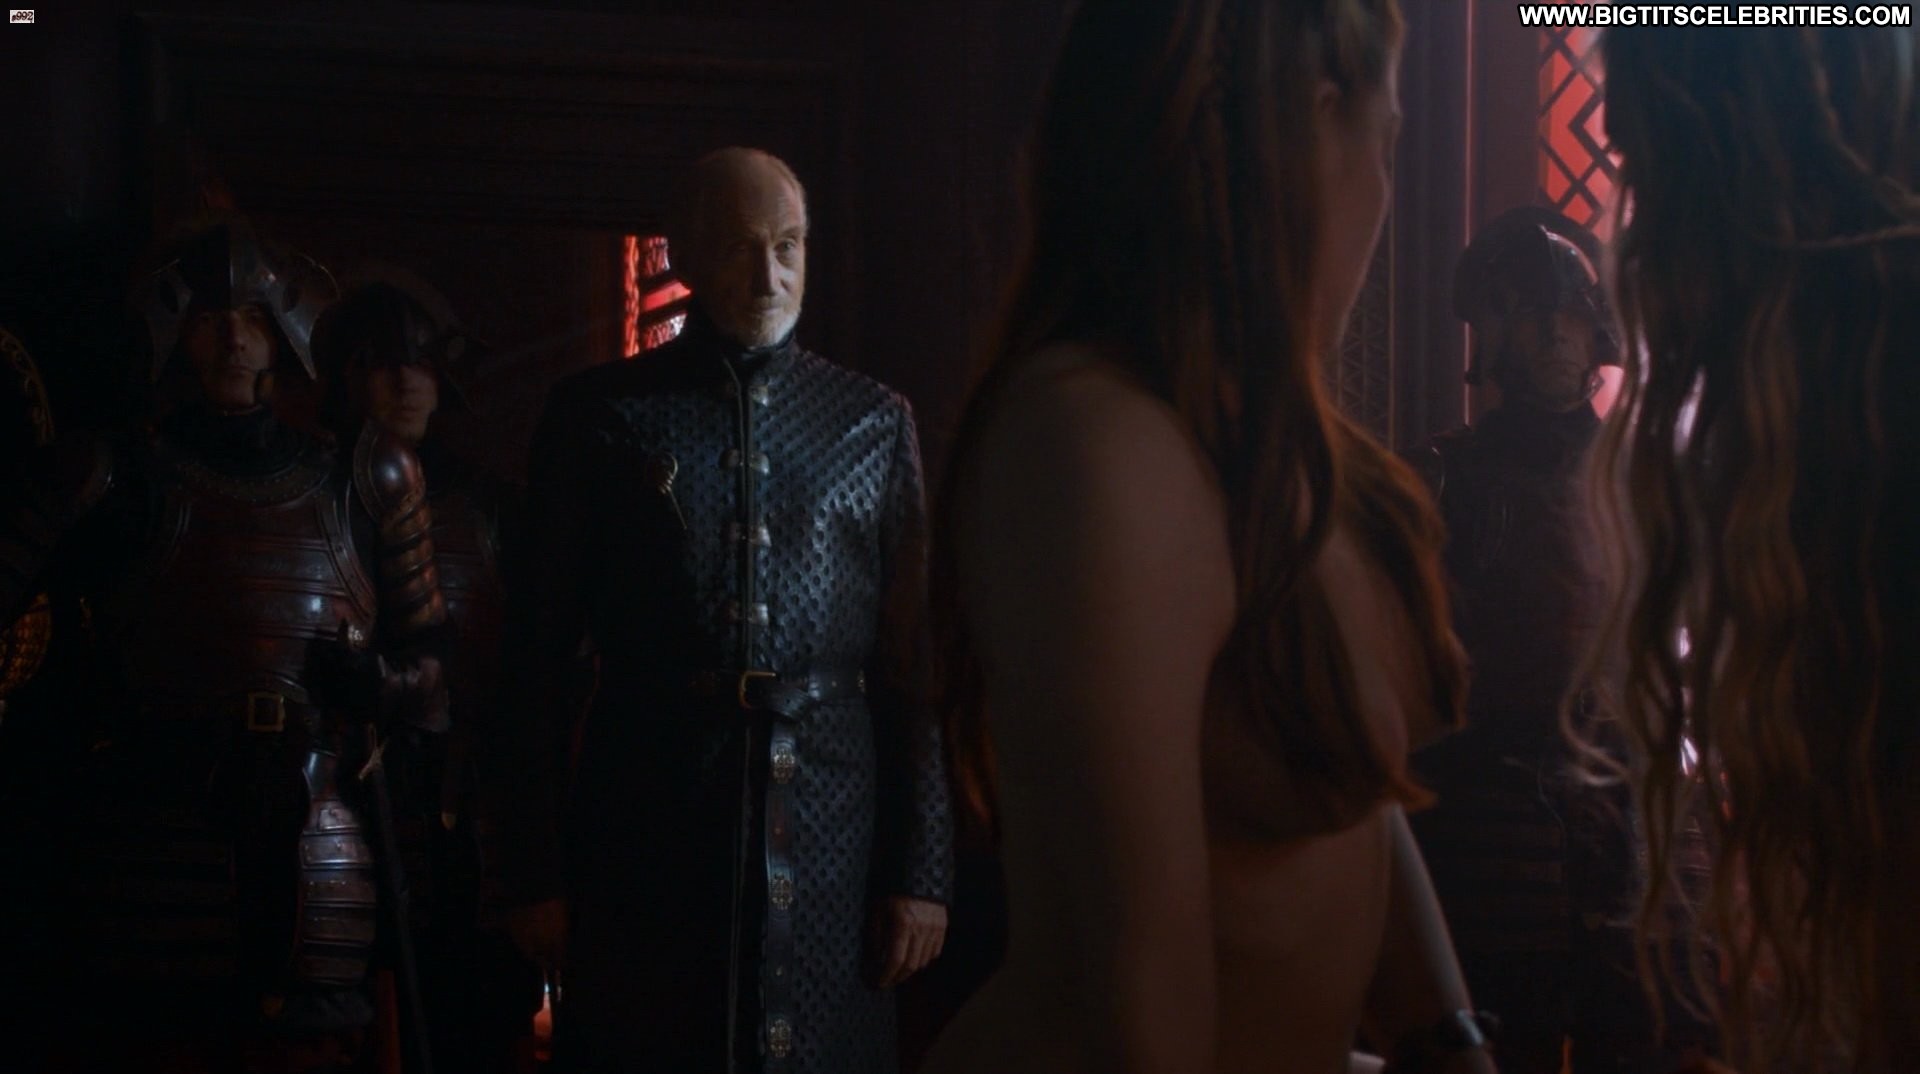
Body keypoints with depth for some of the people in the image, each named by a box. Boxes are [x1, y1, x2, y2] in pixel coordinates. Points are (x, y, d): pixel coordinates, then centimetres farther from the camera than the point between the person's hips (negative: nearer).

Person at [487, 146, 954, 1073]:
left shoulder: (875, 423, 10)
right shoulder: (600, 416, 6)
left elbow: (915, 669, 8)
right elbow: (537, 659, 5)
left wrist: (921, 870, 1)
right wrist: (531, 872, -1)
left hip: (828, 844, 1)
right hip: (643, 847, -1)